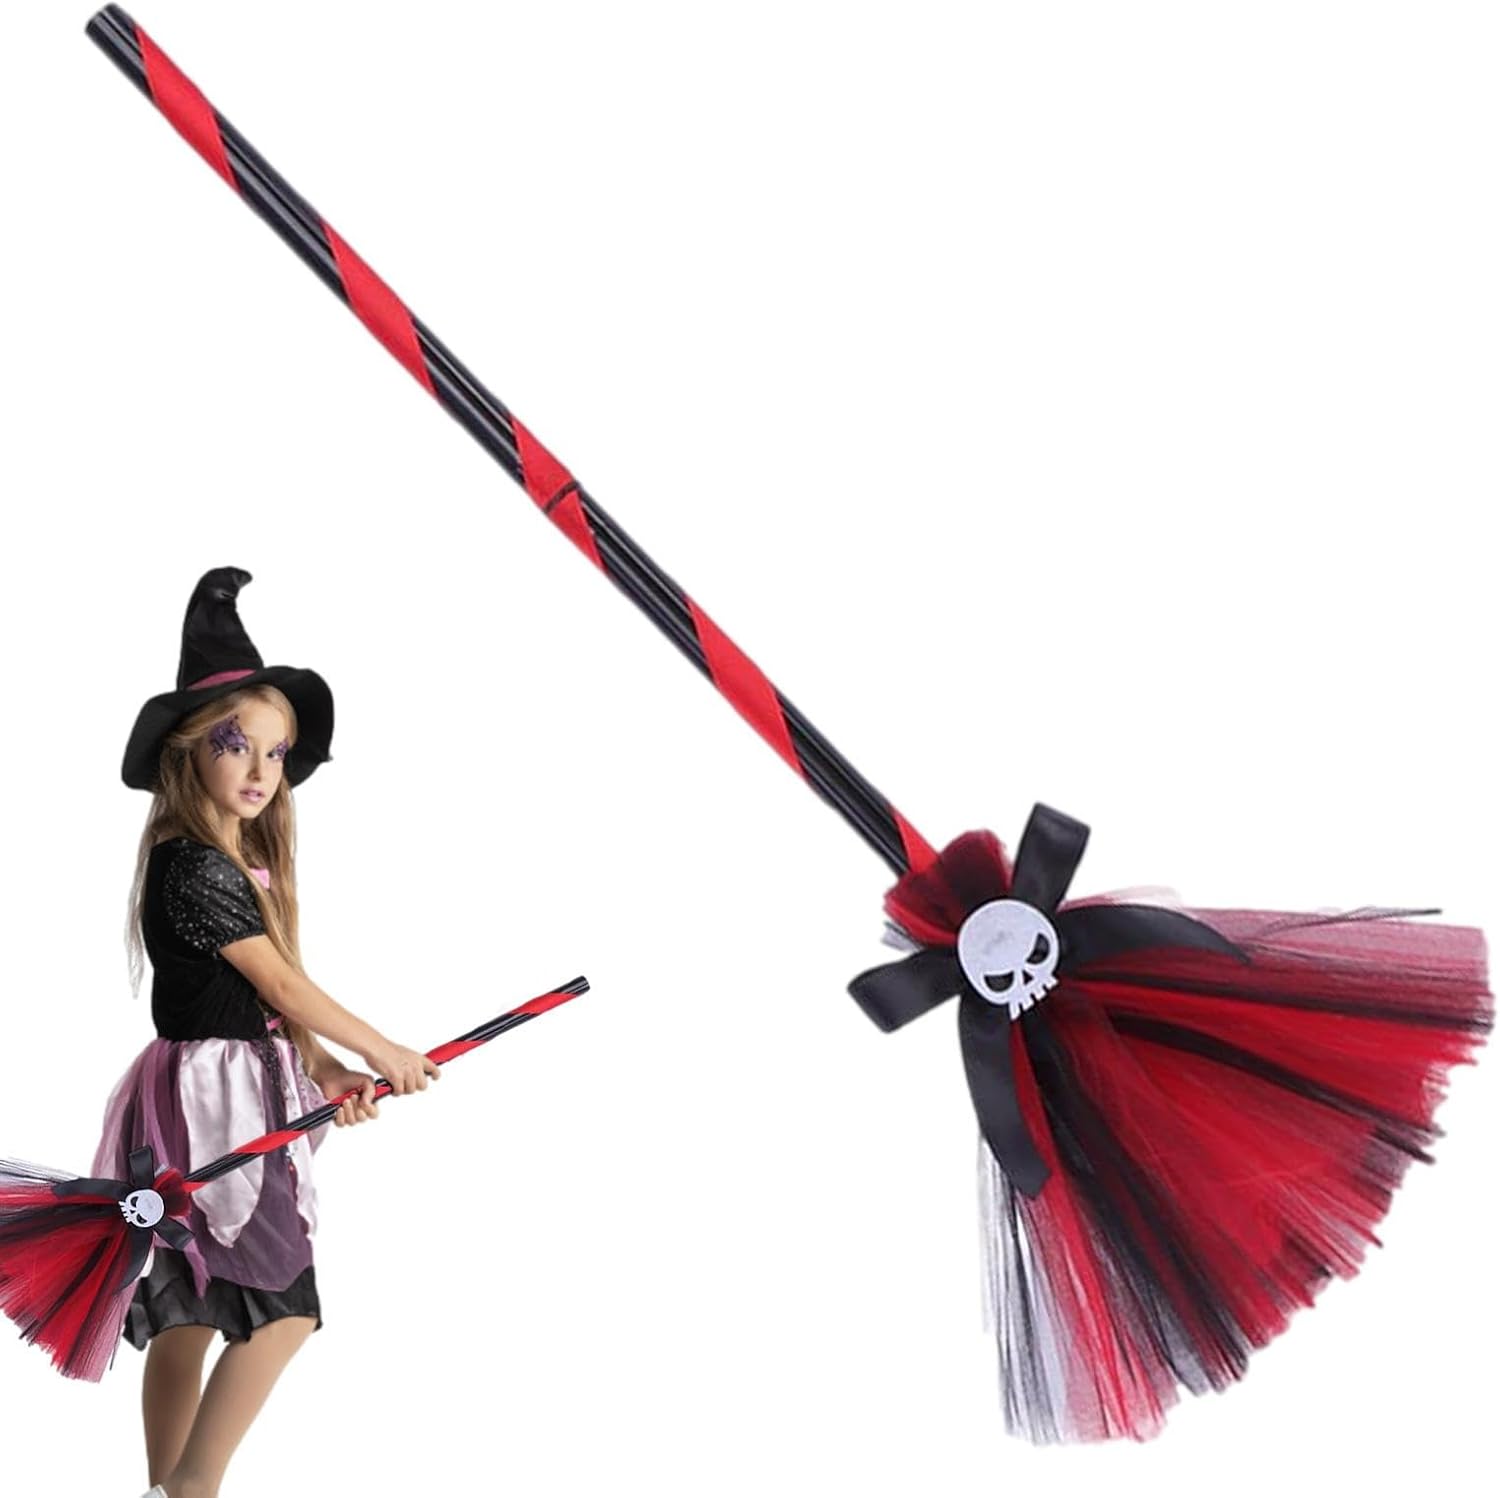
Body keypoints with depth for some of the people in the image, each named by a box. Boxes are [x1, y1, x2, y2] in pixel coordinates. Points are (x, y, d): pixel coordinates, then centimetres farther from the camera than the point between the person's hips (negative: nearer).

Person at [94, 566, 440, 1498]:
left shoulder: (243, 863, 13)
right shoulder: (195, 869, -17)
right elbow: (281, 983, -12)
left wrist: (325, 1072, -2)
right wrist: (382, 1053, -2)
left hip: (228, 1097, 9)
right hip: (212, 1099, -9)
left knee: (190, 1313, 13)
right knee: (285, 1307, -8)